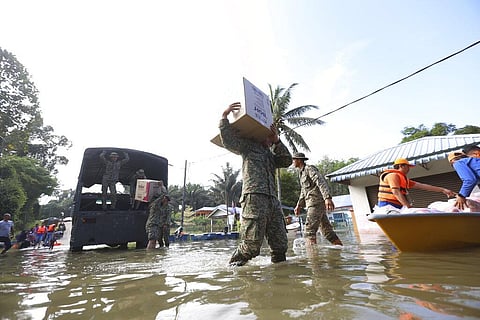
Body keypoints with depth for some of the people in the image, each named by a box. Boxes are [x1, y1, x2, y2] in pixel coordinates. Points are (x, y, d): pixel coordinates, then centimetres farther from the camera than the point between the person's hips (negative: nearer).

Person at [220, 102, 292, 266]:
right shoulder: (248, 145, 16)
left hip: (272, 200, 7)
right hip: (254, 197, -7)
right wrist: (224, 116, -2)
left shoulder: (271, 154, 33)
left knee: (280, 244, 8)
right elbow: (228, 140, 3)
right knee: (251, 245, -9)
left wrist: (277, 141, 11)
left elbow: (287, 160, 19)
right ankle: (233, 266, 11)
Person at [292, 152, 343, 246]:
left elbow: (321, 182, -20)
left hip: (316, 202, -9)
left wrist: (328, 197, -33)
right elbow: (303, 191, 27)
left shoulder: (309, 168, -6)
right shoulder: (301, 173, 22)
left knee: (309, 230, -13)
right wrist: (299, 205, 23)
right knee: (327, 230, 11)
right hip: (312, 203, 9)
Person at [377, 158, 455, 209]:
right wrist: (408, 206, -20)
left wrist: (443, 190, 22)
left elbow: (422, 186, 23)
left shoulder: (404, 179, 23)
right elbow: (396, 192, -19)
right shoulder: (393, 175, -8)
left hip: (397, 207, 9)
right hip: (388, 206, -9)